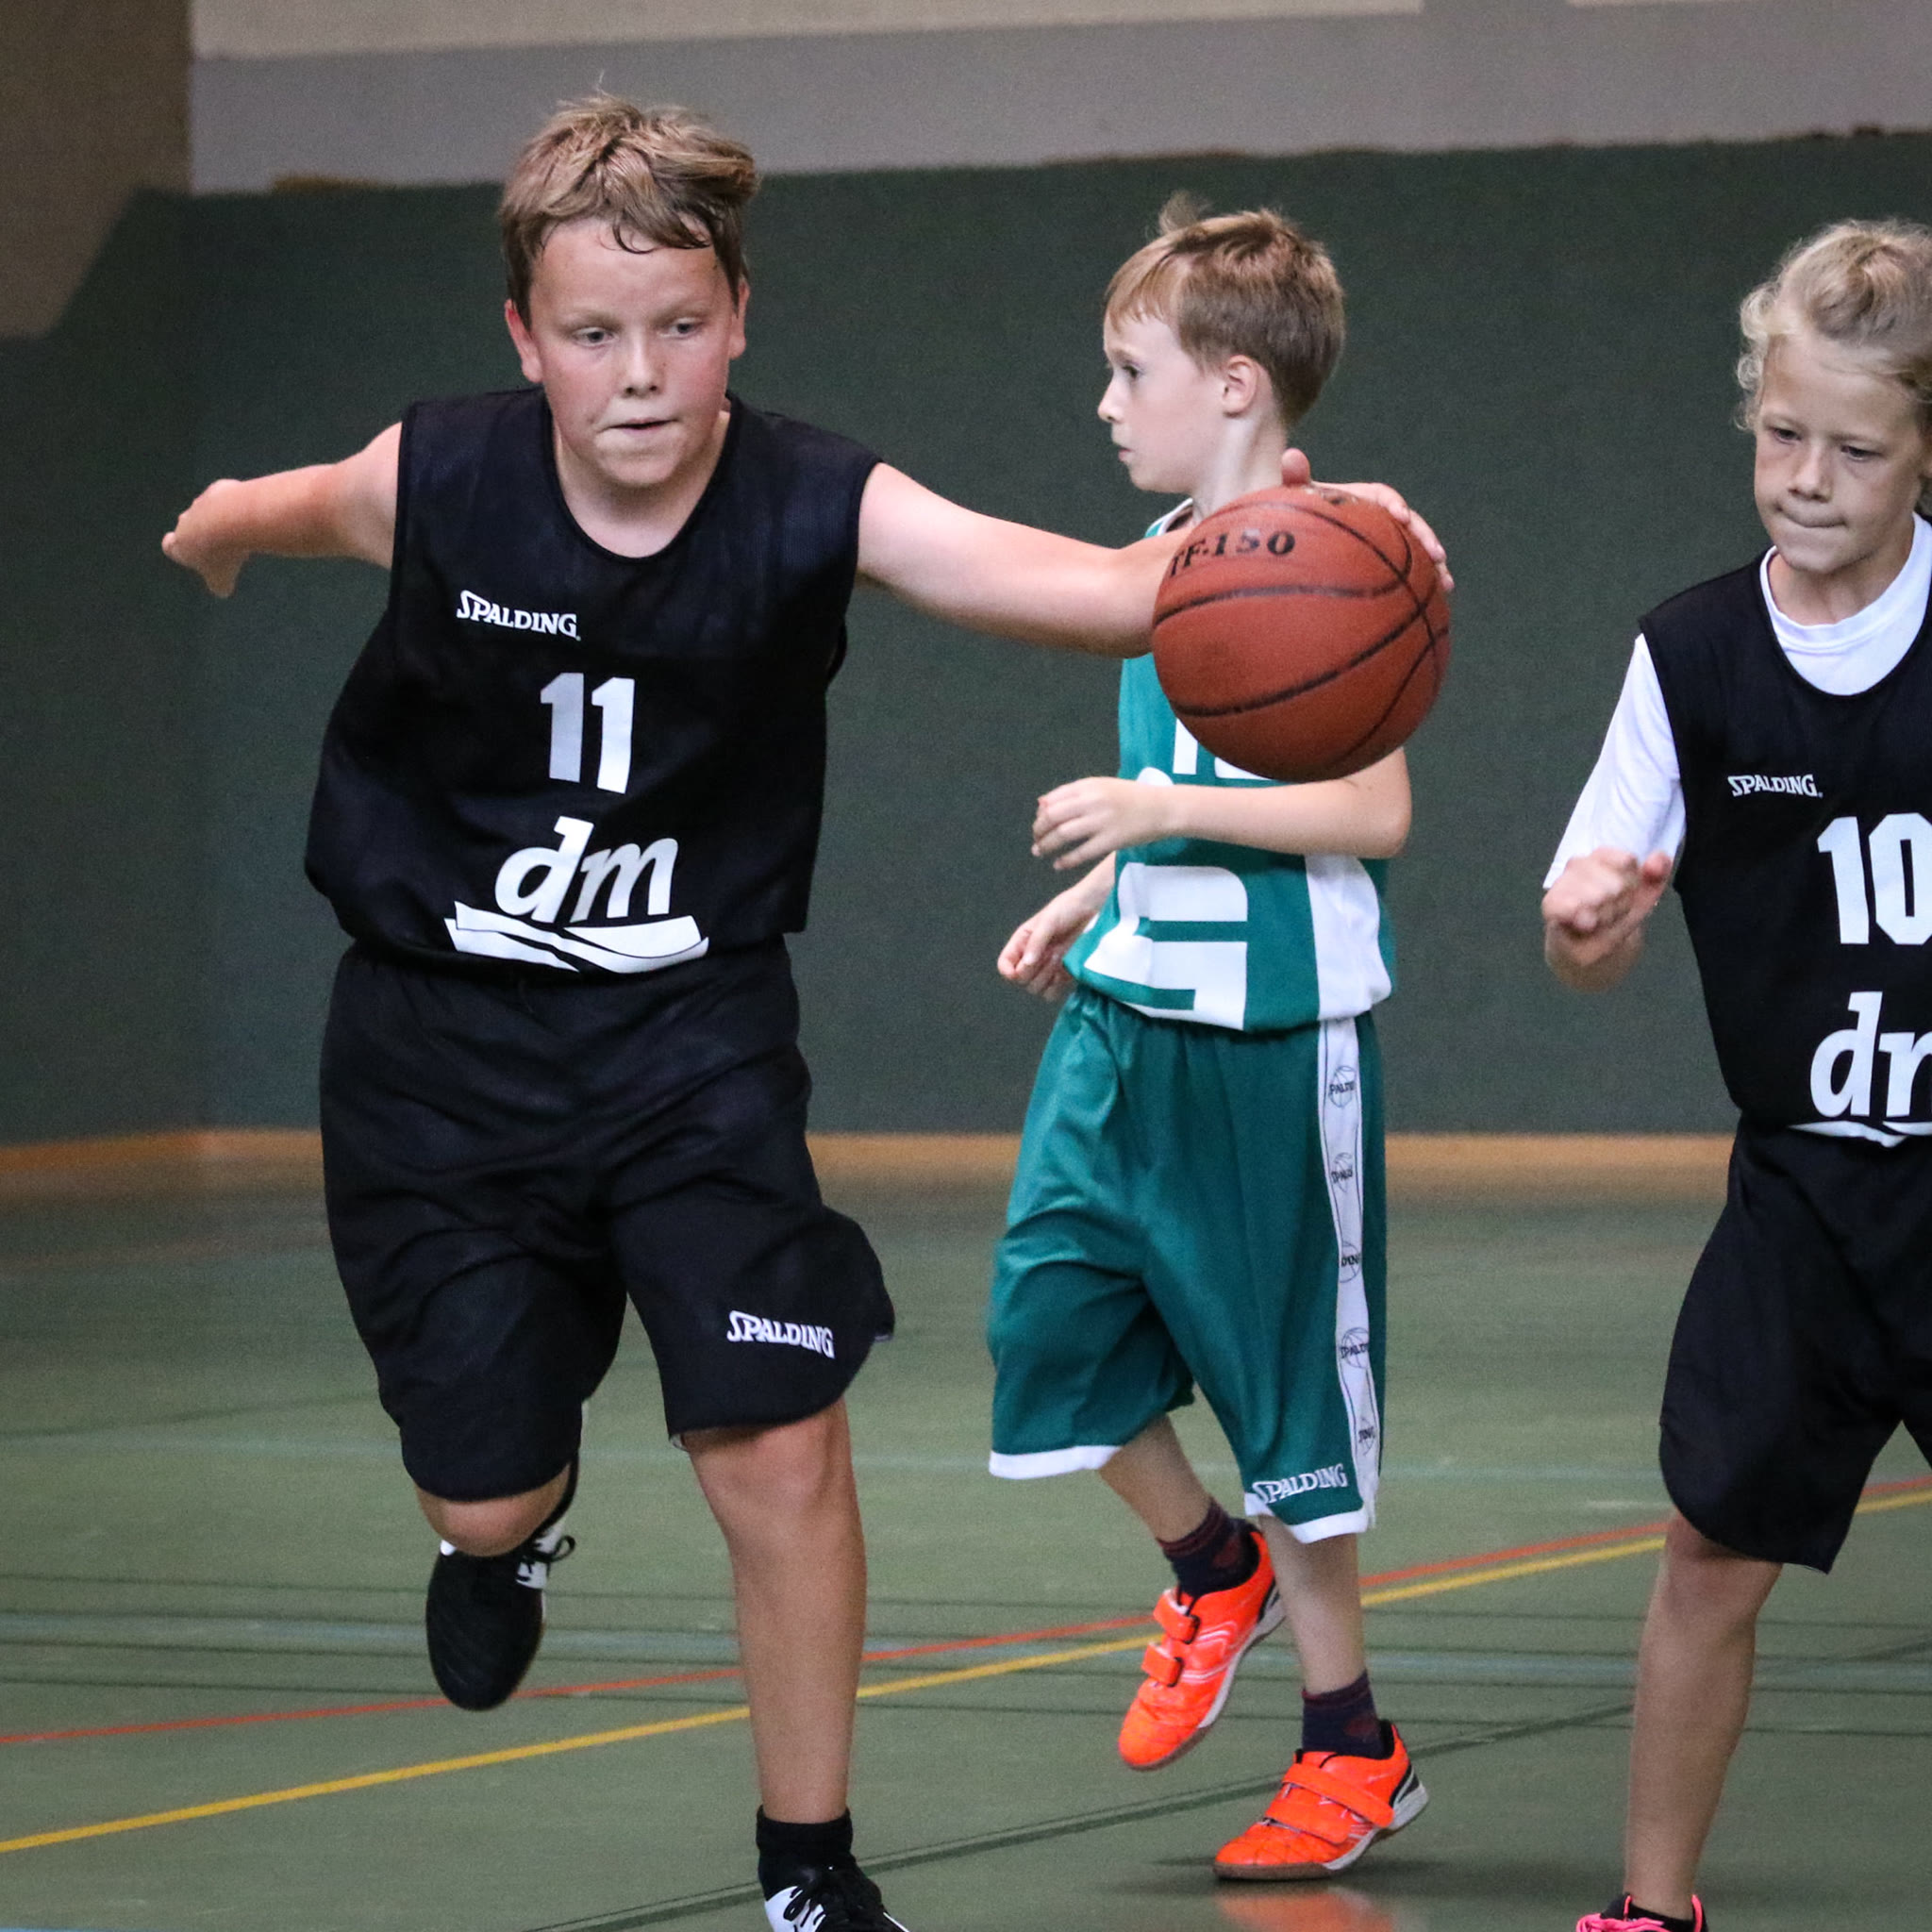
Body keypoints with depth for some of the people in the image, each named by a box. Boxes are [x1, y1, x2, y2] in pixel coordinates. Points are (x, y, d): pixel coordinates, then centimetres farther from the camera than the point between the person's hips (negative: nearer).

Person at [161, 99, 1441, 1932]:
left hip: (689, 1024, 0)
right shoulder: (432, 490, -19)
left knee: (778, 1449, -11)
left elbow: (1090, 587, -38)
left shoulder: (815, 510, -21)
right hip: (442, 1037, 1)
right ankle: (508, 1529, 45)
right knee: (488, 1492, 5)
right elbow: (262, 512, 7)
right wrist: (213, 530, 30)